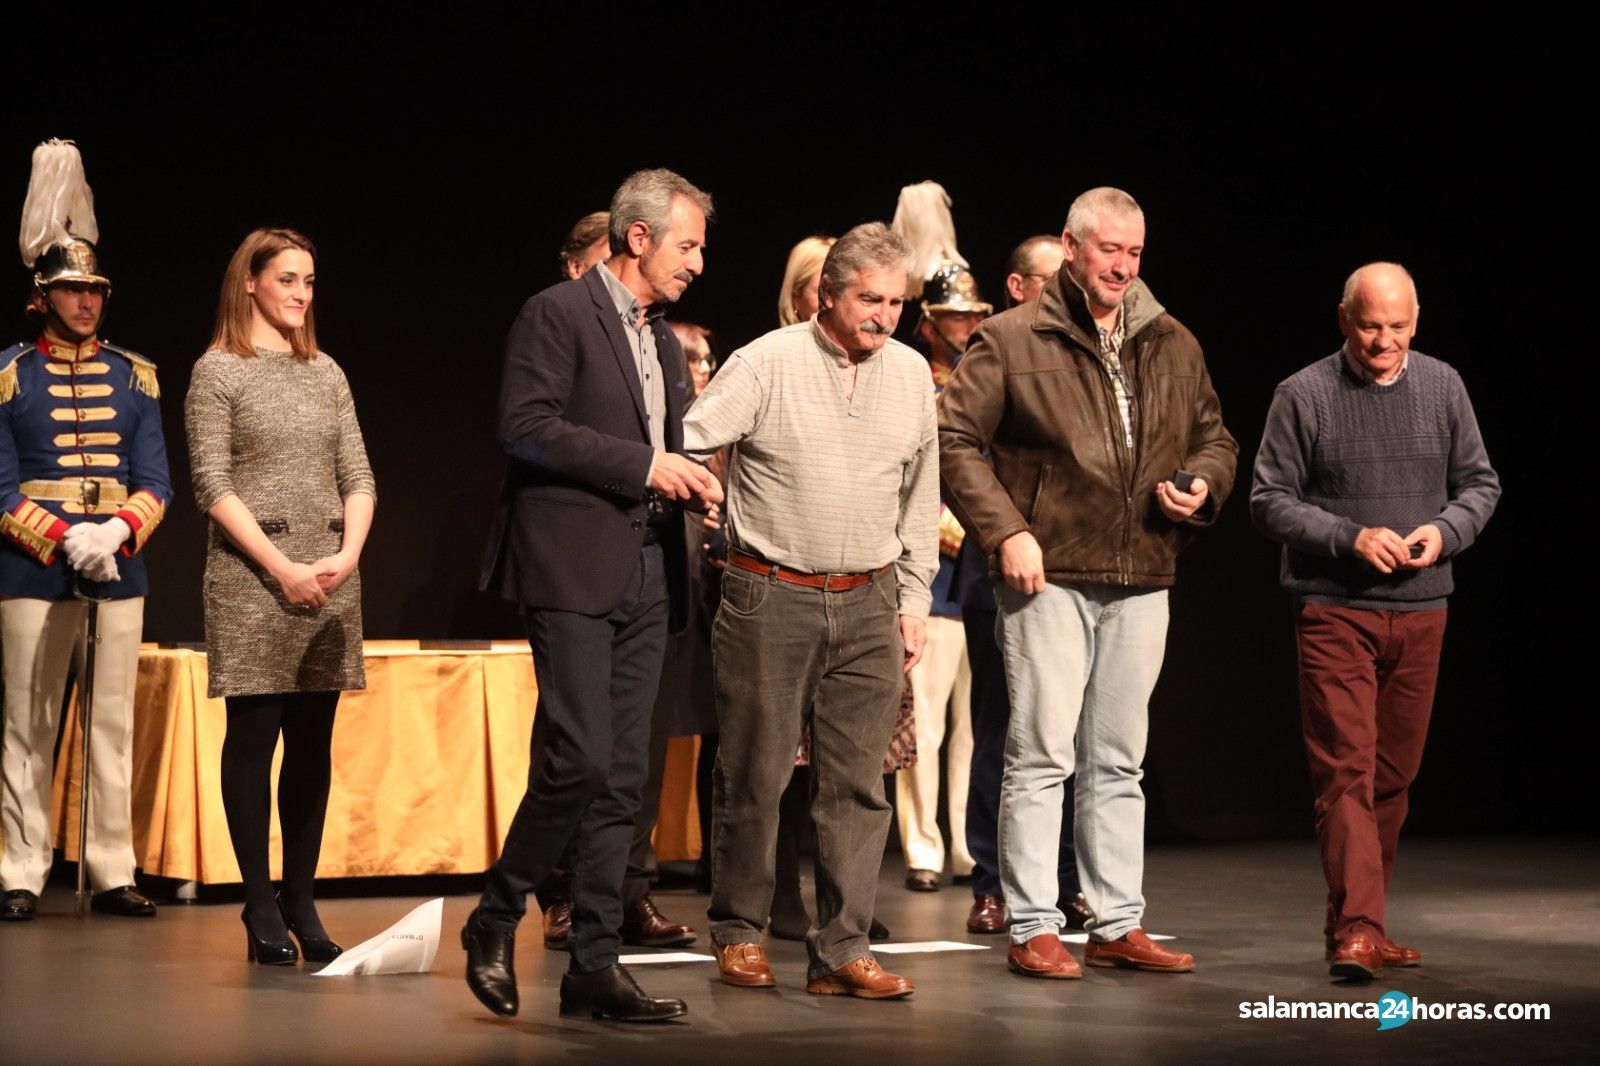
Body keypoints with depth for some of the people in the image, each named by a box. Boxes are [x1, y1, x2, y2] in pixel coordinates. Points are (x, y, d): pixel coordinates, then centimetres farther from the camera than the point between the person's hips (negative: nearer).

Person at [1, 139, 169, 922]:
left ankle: (113, 876, 8)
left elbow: (156, 481, 5)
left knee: (115, 725, 4)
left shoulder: (135, 376, 9)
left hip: (120, 564, 3)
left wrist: (116, 532, -14)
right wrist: (65, 541, -15)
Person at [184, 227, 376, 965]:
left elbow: (358, 476, 11)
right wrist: (282, 568, -13)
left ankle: (301, 901, 10)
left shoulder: (326, 373, 14)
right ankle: (261, 907, 1)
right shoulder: (218, 371, 0)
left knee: (313, 743, 4)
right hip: (252, 576, -5)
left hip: (328, 579, 5)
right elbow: (213, 485, -6)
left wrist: (348, 554, -7)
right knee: (253, 737, -4)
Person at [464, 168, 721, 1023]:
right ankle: (496, 920, 6)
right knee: (580, 757, -14)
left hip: (647, 574, 8)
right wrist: (642, 465, -15)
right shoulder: (557, 314, -5)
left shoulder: (663, 342, 20)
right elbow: (526, 426, -16)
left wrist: (690, 480, 7)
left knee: (622, 777, 5)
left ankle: (594, 965, 8)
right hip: (572, 568, -8)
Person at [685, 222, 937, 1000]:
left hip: (867, 602, 4)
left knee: (857, 783, 1)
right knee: (755, 774, 2)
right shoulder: (766, 363, -6)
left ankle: (841, 951, 5)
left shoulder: (911, 374, 9)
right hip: (770, 597, -4)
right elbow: (690, 441, -7)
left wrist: (913, 599, 14)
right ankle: (738, 931, 18)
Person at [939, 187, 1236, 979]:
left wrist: (1204, 483, -1)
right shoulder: (1012, 340, -3)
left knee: (1118, 763, 11)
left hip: (1142, 582, 5)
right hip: (1049, 578, -5)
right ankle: (1033, 929, 2)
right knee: (1042, 756, -4)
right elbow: (954, 438, -6)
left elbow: (1215, 437, 22)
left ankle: (1118, 926, 17)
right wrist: (1004, 531, -15)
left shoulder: (1174, 345, 12)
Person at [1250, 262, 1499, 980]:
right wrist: (1350, 538, -17)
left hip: (1420, 610, 4)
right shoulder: (1304, 395, -5)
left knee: (1395, 773, 10)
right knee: (1345, 767, -11)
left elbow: (1479, 483, 13)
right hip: (1333, 610, -4)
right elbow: (1269, 500, -4)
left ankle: (1355, 922, 20)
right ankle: (1357, 928, -15)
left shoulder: (1443, 387, 6)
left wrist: (1446, 531, -8)